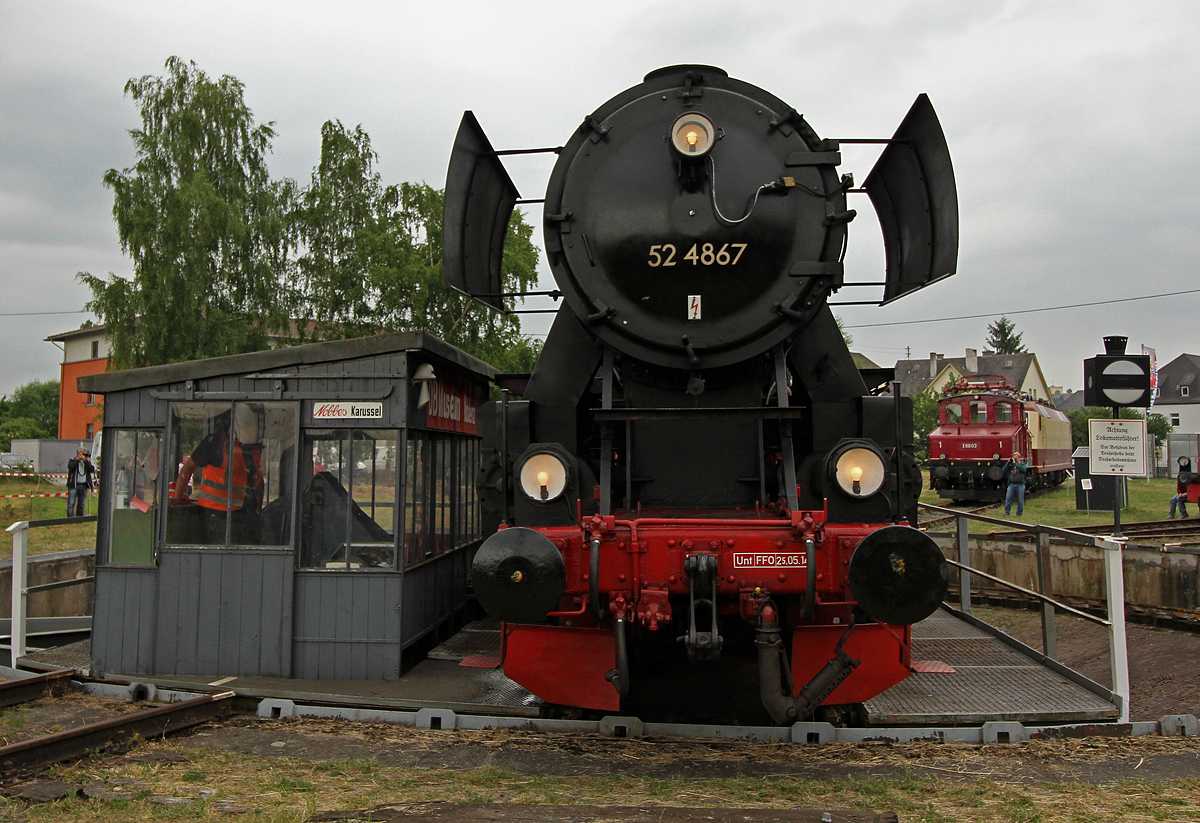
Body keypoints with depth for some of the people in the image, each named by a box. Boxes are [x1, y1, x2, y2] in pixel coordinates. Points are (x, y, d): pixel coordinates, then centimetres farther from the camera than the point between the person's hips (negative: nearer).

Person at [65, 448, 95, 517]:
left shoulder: (87, 462, 12)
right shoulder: (73, 460, 5)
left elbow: (91, 470, -4)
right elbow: (70, 467, -16)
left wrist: (85, 461, -11)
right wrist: (78, 459, -12)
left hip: (84, 485, 3)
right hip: (73, 485, -3)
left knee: (81, 504, 7)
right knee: (71, 503, -7)